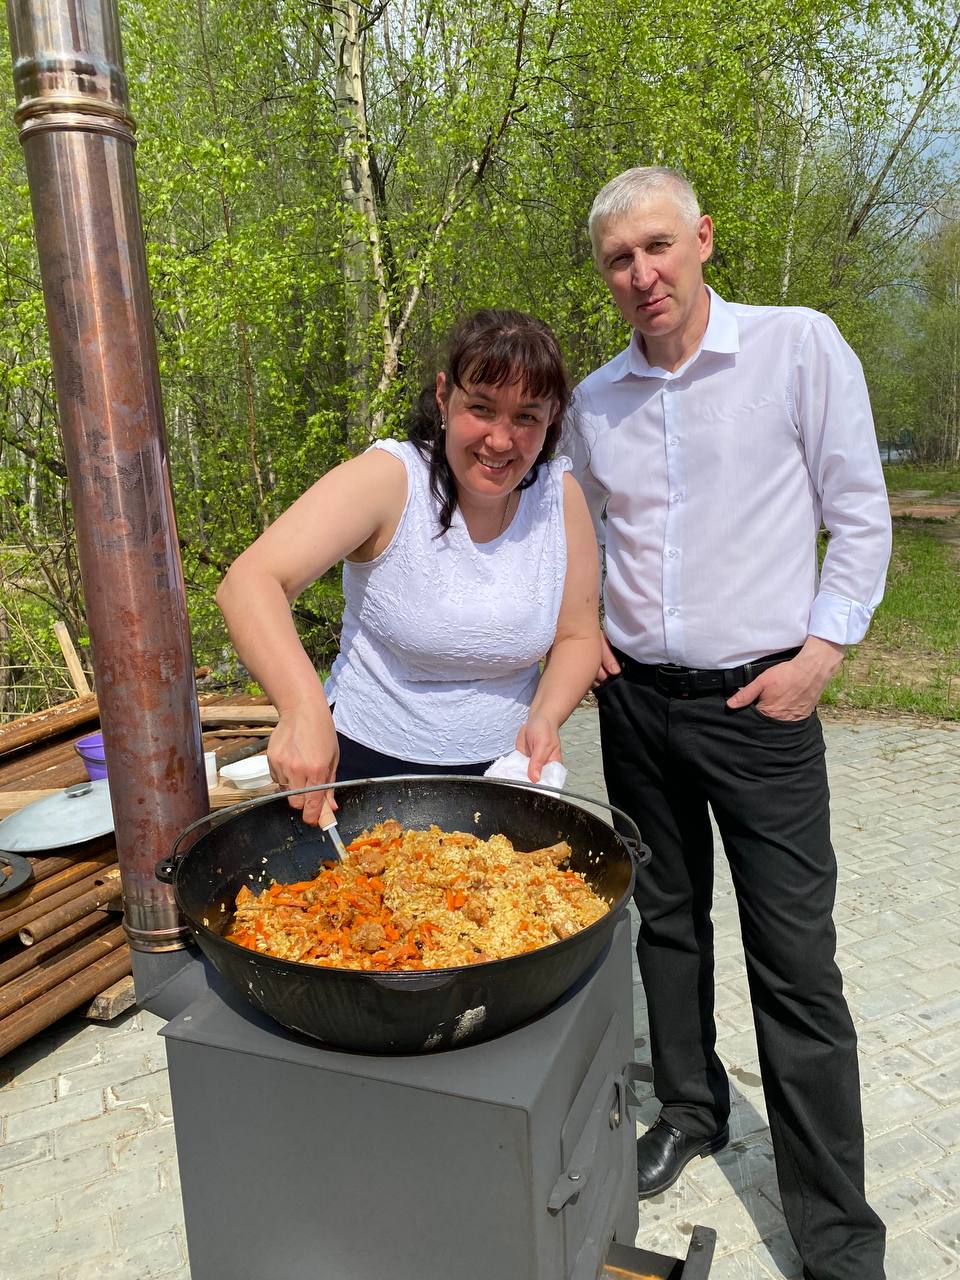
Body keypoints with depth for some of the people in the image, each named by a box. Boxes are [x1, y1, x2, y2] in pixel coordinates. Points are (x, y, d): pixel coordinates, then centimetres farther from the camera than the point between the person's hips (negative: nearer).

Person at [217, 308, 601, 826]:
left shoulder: (562, 496, -8)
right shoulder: (388, 478, -20)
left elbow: (577, 637, 1)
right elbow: (249, 584, -29)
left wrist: (545, 717, -18)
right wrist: (304, 707, -45)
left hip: (504, 770, 3)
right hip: (366, 767, -3)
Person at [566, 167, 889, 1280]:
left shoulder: (800, 347, -6)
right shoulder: (594, 398, 6)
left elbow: (861, 518, -3)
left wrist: (822, 652, -11)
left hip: (759, 700, -4)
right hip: (635, 698, 4)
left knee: (796, 961, 0)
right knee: (668, 918, 16)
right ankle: (690, 1109, 38)